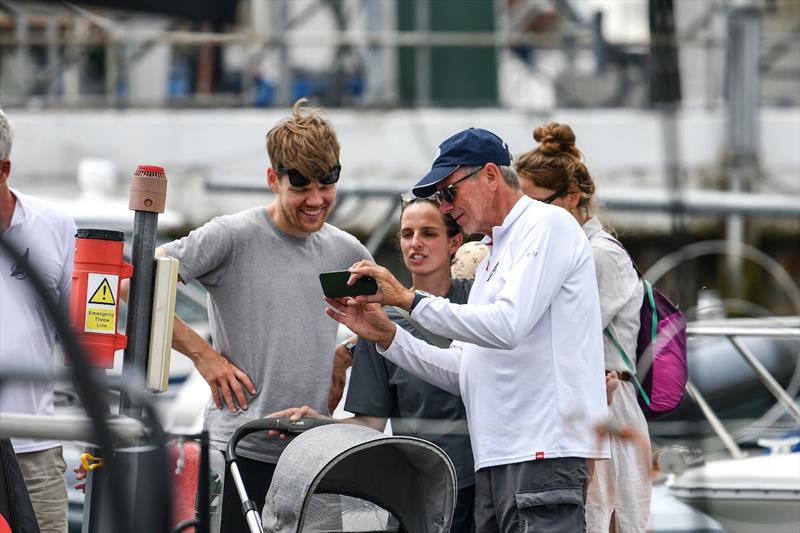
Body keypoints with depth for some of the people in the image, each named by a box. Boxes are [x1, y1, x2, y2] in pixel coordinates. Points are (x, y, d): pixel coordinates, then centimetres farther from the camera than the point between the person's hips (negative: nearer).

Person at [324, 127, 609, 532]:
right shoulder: (492, 259, 26)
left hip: (545, 452, -9)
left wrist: (409, 298, -11)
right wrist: (385, 335, 11)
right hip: (494, 460, 9)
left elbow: (506, 326, -17)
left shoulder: (546, 225, -3)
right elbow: (464, 373, 21)